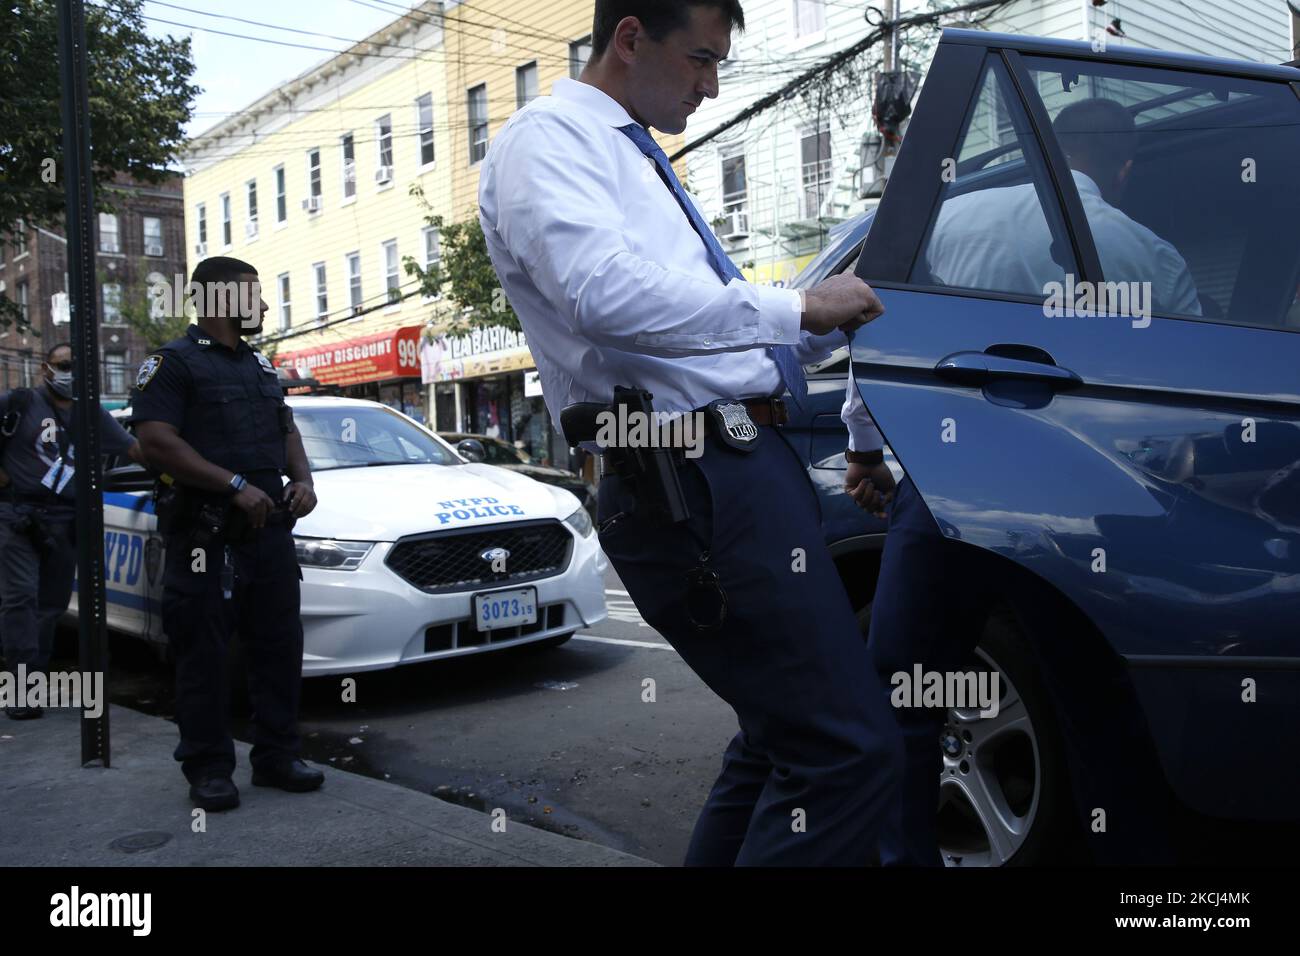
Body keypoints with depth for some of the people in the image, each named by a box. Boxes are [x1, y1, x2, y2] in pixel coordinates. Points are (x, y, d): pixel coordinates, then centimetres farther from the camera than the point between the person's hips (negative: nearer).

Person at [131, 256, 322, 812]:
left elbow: (287, 432, 24)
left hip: (270, 530, 7)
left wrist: (302, 479, 3)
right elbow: (156, 443, -15)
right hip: (205, 534, -7)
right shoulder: (173, 363, -4)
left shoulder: (260, 367, 19)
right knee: (204, 654, 0)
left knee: (279, 647, 8)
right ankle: (208, 769, 10)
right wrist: (236, 486, -19)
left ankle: (276, 756, 19)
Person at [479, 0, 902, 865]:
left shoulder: (639, 163, 25)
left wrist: (836, 320, 16)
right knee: (850, 750, -12)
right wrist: (796, 308, -15)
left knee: (785, 742, 18)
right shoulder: (548, 139, -4)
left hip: (748, 464, 10)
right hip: (700, 483, -10)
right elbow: (609, 296, -24)